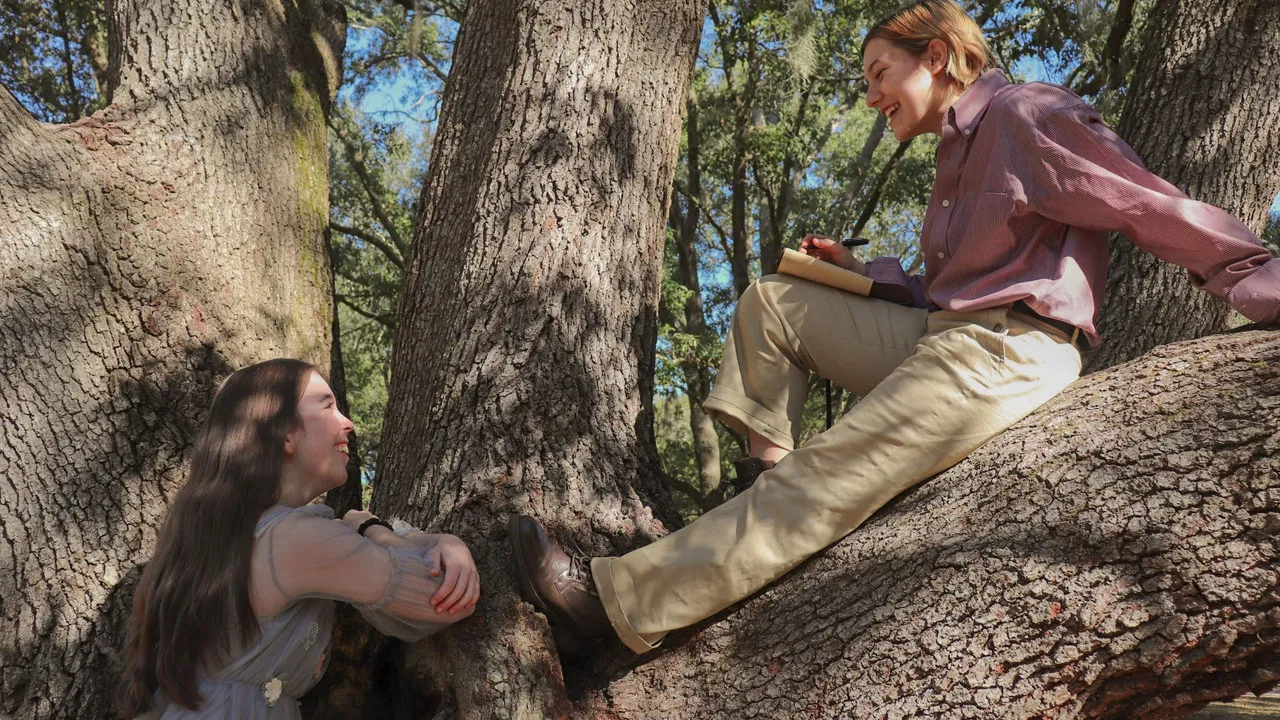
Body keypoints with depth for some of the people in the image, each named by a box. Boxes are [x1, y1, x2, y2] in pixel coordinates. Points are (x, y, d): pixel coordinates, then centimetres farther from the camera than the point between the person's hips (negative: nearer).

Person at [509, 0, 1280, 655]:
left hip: (1009, 352, -10)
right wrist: (856, 268, 13)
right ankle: (767, 475, -5)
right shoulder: (960, 153, 24)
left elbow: (1160, 210, -8)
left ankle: (620, 599, -23)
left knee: (824, 483, -19)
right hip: (938, 333, 10)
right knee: (771, 301, 7)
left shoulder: (1029, 115, -5)